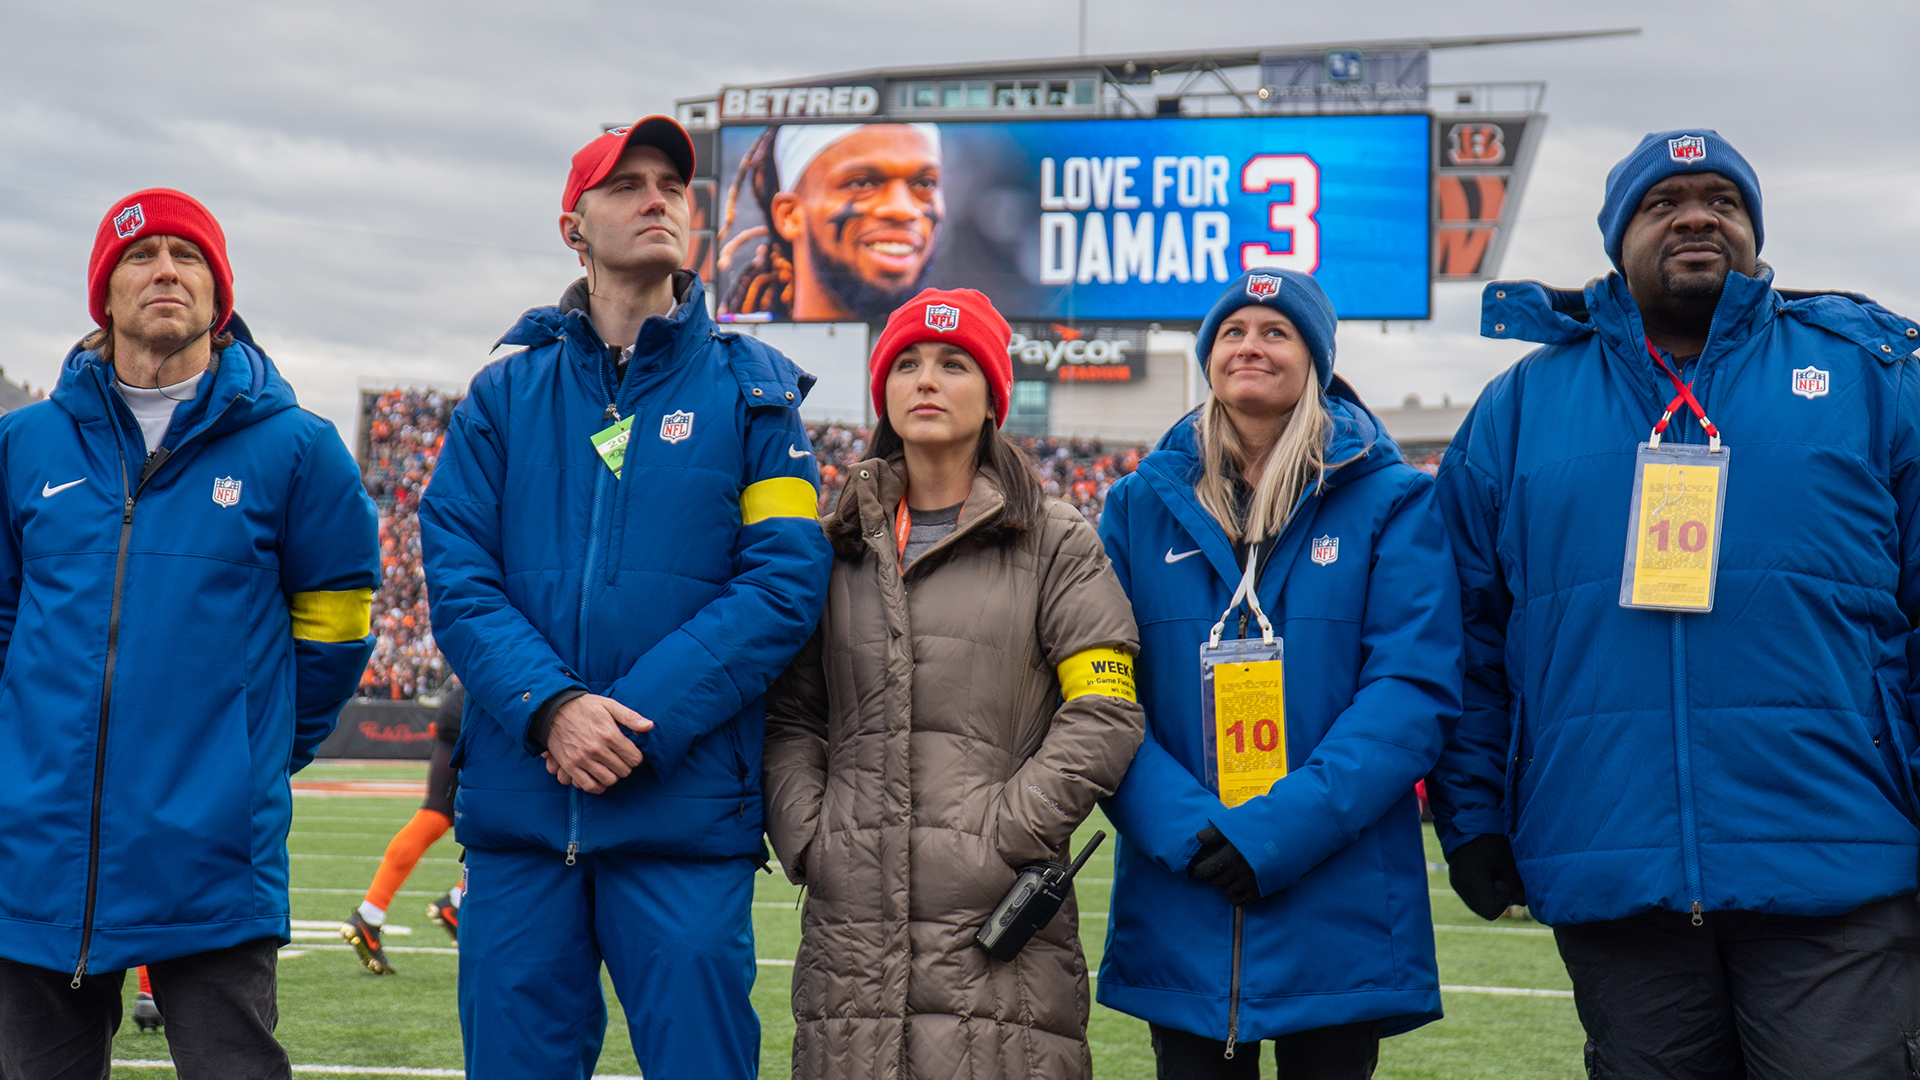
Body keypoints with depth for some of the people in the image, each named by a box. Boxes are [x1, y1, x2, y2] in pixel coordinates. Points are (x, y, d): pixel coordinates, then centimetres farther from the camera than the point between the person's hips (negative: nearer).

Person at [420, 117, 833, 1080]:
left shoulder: (751, 390, 6)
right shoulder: (505, 395, 12)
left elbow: (785, 583, -4)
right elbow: (457, 576, 2)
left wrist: (641, 721, -14)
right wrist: (550, 705, -15)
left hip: (687, 809, -2)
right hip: (518, 805, 2)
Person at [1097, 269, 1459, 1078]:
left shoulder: (1390, 502, 1)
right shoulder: (1141, 507, 8)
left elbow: (1413, 690, -8)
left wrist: (1278, 832, -18)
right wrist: (1183, 830, -16)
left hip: (1338, 914, -1)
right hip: (1177, 918, 2)